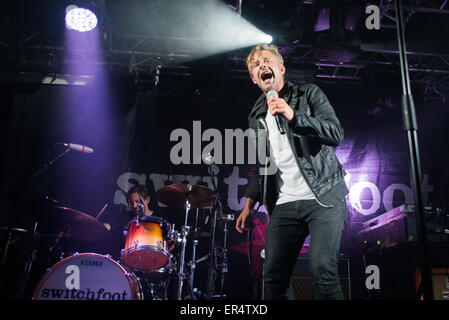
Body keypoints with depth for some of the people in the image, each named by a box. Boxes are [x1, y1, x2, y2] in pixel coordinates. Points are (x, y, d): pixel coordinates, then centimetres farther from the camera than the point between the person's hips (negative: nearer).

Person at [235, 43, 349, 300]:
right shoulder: (257, 117, 18)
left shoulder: (309, 94, 5)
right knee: (274, 278, 1)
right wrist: (249, 205, 17)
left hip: (323, 196, -4)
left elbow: (337, 134, -9)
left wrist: (293, 117, -21)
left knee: (323, 270, -17)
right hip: (284, 204, 5)